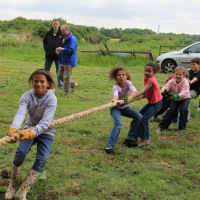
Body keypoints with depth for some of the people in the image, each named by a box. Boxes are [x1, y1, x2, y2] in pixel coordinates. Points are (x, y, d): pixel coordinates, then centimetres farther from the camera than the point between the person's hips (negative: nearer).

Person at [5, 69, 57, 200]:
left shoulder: (51, 99, -24)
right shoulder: (27, 96, -17)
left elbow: (46, 121, -36)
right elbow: (20, 114, -34)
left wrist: (33, 132, -56)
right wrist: (14, 128, -57)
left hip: (46, 132, -1)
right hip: (30, 129, 1)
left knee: (42, 159, -21)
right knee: (21, 152, -24)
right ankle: (12, 186, -1)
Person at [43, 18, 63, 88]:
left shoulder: (61, 34, -5)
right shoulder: (48, 33, 5)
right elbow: (44, 42, 15)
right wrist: (46, 49, 1)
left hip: (58, 56, -3)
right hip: (49, 55, 3)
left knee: (59, 71, 8)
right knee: (46, 70, 8)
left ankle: (60, 84, 17)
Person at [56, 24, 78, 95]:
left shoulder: (72, 39, -16)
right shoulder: (65, 39, 13)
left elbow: (72, 50, -24)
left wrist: (62, 49, -19)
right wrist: (60, 50, 5)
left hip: (69, 62, -10)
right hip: (63, 61, 10)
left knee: (66, 78, -4)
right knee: (60, 76, 15)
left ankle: (66, 92, 8)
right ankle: (73, 85, 28)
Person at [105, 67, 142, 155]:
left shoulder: (128, 83, -16)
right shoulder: (116, 87, -25)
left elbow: (134, 90, -35)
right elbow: (115, 94, -47)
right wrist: (114, 101, -70)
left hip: (125, 106, 5)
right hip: (116, 107, -5)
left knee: (139, 117, -10)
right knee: (118, 123, -28)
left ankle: (130, 139, 2)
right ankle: (109, 146, -30)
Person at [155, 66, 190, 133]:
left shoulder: (185, 82, -29)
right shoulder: (171, 81, -19)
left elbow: (184, 93, -42)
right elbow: (166, 86, -34)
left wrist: (178, 96, -63)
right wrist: (163, 90, -58)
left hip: (185, 98, -2)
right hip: (175, 99, 2)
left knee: (183, 109, -25)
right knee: (171, 110, -10)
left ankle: (182, 127, -7)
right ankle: (162, 126, 1)